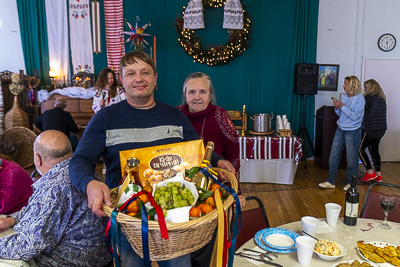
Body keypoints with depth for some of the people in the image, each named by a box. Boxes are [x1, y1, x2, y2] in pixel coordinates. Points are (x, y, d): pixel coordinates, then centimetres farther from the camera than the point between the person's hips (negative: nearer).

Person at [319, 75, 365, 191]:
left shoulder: (360, 99, -11)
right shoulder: (345, 97, 8)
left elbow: (355, 116, -19)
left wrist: (342, 106, -19)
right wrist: (336, 107, -4)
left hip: (352, 132, -6)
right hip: (340, 129, 7)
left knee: (351, 159, 4)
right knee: (333, 156, 6)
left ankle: (351, 183, 21)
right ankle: (331, 182, 15)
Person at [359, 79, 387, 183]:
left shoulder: (370, 97, -10)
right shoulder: (382, 98, 15)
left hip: (371, 128, -8)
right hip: (382, 128, 8)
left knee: (360, 149, 1)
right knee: (374, 150, 15)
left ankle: (370, 173, 1)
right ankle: (378, 174, 17)